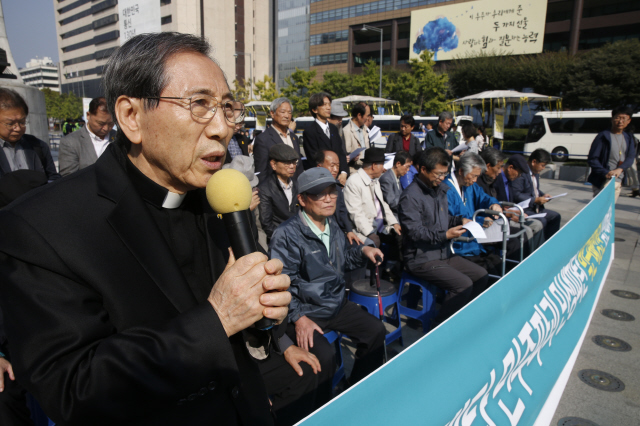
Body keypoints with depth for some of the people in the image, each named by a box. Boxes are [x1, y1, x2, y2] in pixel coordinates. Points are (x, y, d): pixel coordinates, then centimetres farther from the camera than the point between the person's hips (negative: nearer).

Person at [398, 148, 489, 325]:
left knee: (481, 275, 6)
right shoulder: (410, 196, -17)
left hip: (443, 253, 9)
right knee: (463, 285, -21)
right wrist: (445, 235, -26)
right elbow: (415, 232, -22)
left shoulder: (439, 188, 12)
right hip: (421, 259, -9)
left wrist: (460, 220, 5)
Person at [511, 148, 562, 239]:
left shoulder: (535, 172, 12)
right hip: (524, 209, -11)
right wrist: (535, 200, -23)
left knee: (556, 216, 11)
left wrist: (543, 195, 6)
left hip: (535, 207, 11)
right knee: (542, 221, -27)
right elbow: (515, 195, -27)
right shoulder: (521, 173, -20)